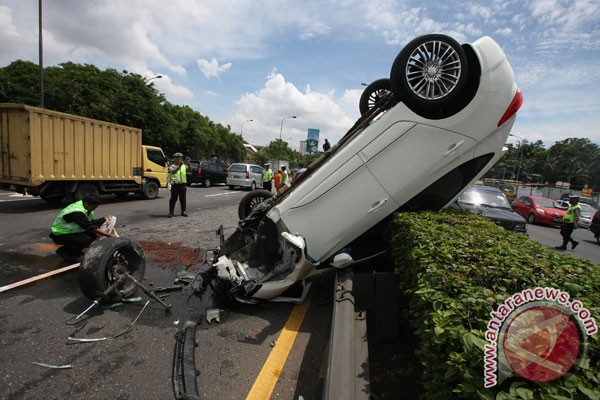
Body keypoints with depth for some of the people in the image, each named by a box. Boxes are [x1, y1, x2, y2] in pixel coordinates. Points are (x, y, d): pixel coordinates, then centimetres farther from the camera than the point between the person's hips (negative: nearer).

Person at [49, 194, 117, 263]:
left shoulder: (85, 208, -1)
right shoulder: (77, 212, -29)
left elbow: (91, 223, 6)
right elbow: (90, 228, -31)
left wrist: (104, 219, -8)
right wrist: (109, 235, -32)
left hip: (71, 231, 9)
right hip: (59, 235, -9)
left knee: (94, 234, -6)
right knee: (86, 240, -28)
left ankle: (75, 251, 7)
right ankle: (64, 251, -5)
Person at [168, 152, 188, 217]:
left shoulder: (184, 166, 12)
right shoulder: (172, 166, 2)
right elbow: (173, 171, -19)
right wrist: (179, 166, -33)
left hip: (183, 184, 3)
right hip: (175, 184, -3)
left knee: (183, 199, 7)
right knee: (173, 199, 0)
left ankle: (183, 211, 16)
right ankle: (171, 212, 8)